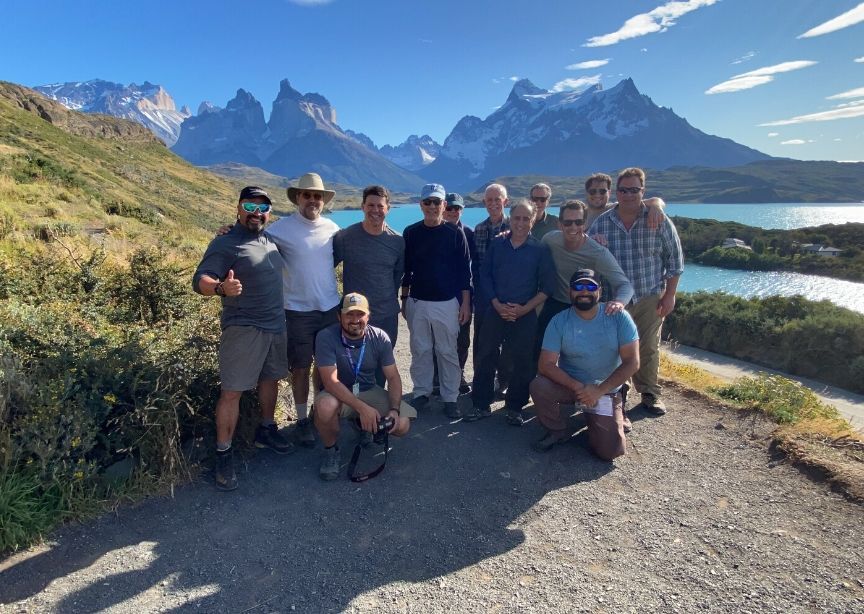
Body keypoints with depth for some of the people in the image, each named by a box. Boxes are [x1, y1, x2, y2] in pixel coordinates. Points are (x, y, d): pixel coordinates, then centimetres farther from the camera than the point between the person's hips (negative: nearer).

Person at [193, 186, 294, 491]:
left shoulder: (271, 240, 11)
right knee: (232, 391, -4)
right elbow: (200, 279, -21)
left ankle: (266, 430, 35)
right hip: (243, 329, -7)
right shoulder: (225, 244, -11)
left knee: (270, 379, 17)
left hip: (276, 325, 7)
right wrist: (221, 287, -42)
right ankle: (223, 455, 6)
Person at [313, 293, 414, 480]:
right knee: (325, 406, -38)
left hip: (369, 392, 3)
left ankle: (364, 426, 18)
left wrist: (394, 409, -23)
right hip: (338, 394, -3)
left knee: (402, 425, -18)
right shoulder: (326, 337, -20)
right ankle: (331, 450, -5)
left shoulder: (379, 337, -10)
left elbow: (393, 377, -7)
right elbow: (330, 381, -27)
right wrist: (363, 408, -35)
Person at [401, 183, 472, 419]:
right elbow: (406, 269, 10)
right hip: (417, 302, 2)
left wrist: (466, 303, -3)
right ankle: (421, 393, 23)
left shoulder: (455, 233, -2)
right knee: (420, 351, 9)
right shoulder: (411, 232, 4)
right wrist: (404, 299, 10)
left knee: (447, 352, 4)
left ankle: (450, 398, 15)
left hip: (447, 303, -2)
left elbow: (465, 270, 0)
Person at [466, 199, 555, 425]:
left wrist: (524, 308, -12)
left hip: (525, 315, -1)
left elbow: (547, 287, -2)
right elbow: (484, 276, 5)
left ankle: (515, 407, 21)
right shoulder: (497, 244, 5)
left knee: (522, 362, 5)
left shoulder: (540, 250, -1)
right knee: (485, 358, 4)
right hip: (496, 311, 2)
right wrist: (497, 304, -7)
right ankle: (481, 405, 17)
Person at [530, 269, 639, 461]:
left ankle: (592, 418, 21)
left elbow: (632, 362, -14)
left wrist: (599, 391, -21)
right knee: (538, 386, -30)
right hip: (569, 384, 1)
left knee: (611, 451, -14)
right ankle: (557, 431, 0)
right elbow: (546, 364, -16)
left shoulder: (619, 317, -11)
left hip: (606, 390, 0)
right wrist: (577, 387, -29)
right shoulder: (559, 321, -12)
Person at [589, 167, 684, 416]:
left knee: (649, 348, 11)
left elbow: (675, 260, 1)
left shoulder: (659, 221, -5)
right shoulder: (601, 223, -4)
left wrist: (670, 295, -1)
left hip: (650, 298, 0)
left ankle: (650, 393, 27)